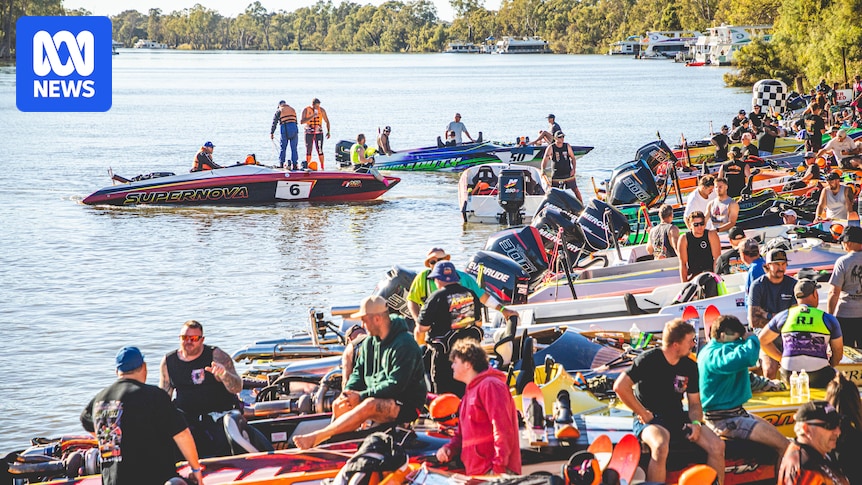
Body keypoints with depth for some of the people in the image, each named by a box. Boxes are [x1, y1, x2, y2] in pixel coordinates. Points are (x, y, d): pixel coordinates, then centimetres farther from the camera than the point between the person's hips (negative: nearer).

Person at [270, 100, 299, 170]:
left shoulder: (279, 111, 9)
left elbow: (274, 122, 6)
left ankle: (281, 163, 6)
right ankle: (294, 164, 2)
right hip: (294, 129, 2)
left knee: (283, 147, 8)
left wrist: (271, 133, 8)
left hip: (284, 130, -2)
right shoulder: (292, 109, 19)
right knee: (294, 148, 4)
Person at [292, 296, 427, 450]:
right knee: (339, 405, -12)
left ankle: (316, 438, -36)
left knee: (369, 406, -34)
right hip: (379, 399, 9)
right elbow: (359, 372, 14)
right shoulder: (369, 343, 9)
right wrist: (348, 391, -8)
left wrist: (361, 396, -22)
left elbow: (395, 385, -24)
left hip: (407, 406, -9)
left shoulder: (405, 345, -18)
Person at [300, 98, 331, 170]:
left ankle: (322, 167, -6)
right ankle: (307, 167, 8)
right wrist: (312, 117, -22)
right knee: (308, 151, 2)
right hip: (309, 133, 0)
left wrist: (328, 132, -2)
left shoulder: (321, 110, -1)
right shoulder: (306, 110, -4)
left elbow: (327, 121, 7)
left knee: (320, 150, -8)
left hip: (319, 132, 0)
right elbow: (302, 121, -13)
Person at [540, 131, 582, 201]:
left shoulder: (567, 146, 0)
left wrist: (573, 168, -7)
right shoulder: (551, 148, -7)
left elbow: (573, 158, 7)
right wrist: (543, 170, -30)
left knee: (575, 189, 4)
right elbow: (545, 159, -14)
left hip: (568, 173, 2)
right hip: (556, 175, -2)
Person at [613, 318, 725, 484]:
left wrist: (696, 423, -9)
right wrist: (643, 414, -14)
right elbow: (620, 387, -17)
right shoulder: (649, 360, -11)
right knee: (661, 447, -39)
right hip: (650, 419, -6)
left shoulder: (690, 367, 7)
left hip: (678, 418, 6)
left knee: (717, 446, -13)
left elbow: (694, 403, 13)